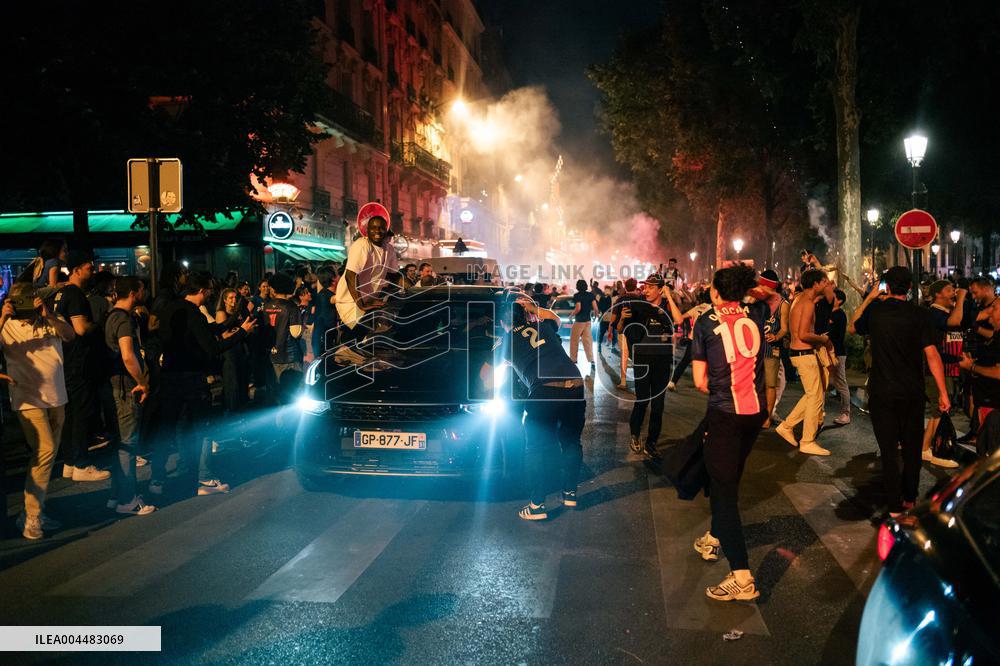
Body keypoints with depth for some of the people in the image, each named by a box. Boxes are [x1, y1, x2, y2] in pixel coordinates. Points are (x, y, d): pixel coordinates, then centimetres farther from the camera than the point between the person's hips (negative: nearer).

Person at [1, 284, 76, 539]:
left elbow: (70, 334, -11)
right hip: (29, 400, -5)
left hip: (56, 398, 5)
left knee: (47, 455, 10)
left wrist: (49, 316, -25)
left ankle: (36, 511, 21)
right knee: (45, 450, -18)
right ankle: (31, 517, -11)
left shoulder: (49, 323, 6)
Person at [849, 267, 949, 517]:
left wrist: (869, 298, 20)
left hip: (882, 393, 0)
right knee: (912, 448, 16)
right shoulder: (919, 314, -9)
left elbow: (852, 327, 18)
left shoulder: (874, 309, -3)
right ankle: (910, 499, 27)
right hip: (912, 393, 0)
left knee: (889, 450, 5)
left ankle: (895, 507, 5)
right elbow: (932, 355, -12)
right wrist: (943, 392, -7)